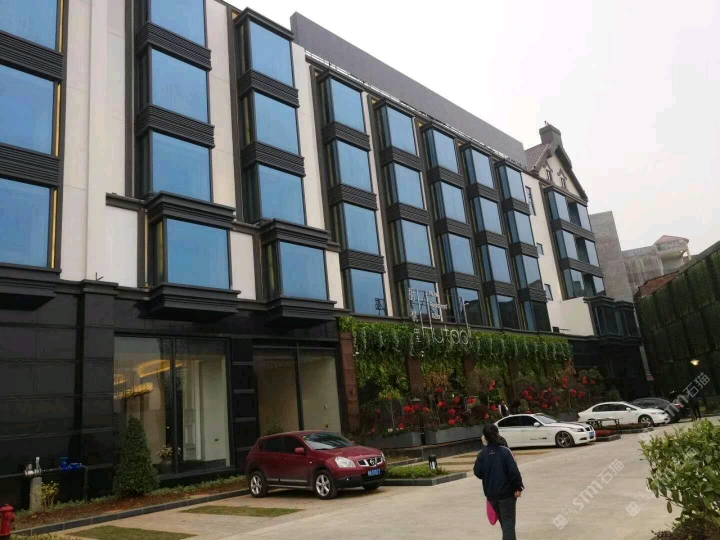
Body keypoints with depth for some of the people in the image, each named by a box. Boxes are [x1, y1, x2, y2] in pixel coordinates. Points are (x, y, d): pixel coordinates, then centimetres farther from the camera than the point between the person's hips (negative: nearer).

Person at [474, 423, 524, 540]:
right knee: (508, 521, 2)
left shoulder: (482, 454, -4)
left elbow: (478, 473, -2)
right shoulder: (505, 451, -13)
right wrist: (518, 487, -8)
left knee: (503, 520, 23)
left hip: (491, 494, 4)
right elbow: (514, 471, -17)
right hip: (506, 492, -4)